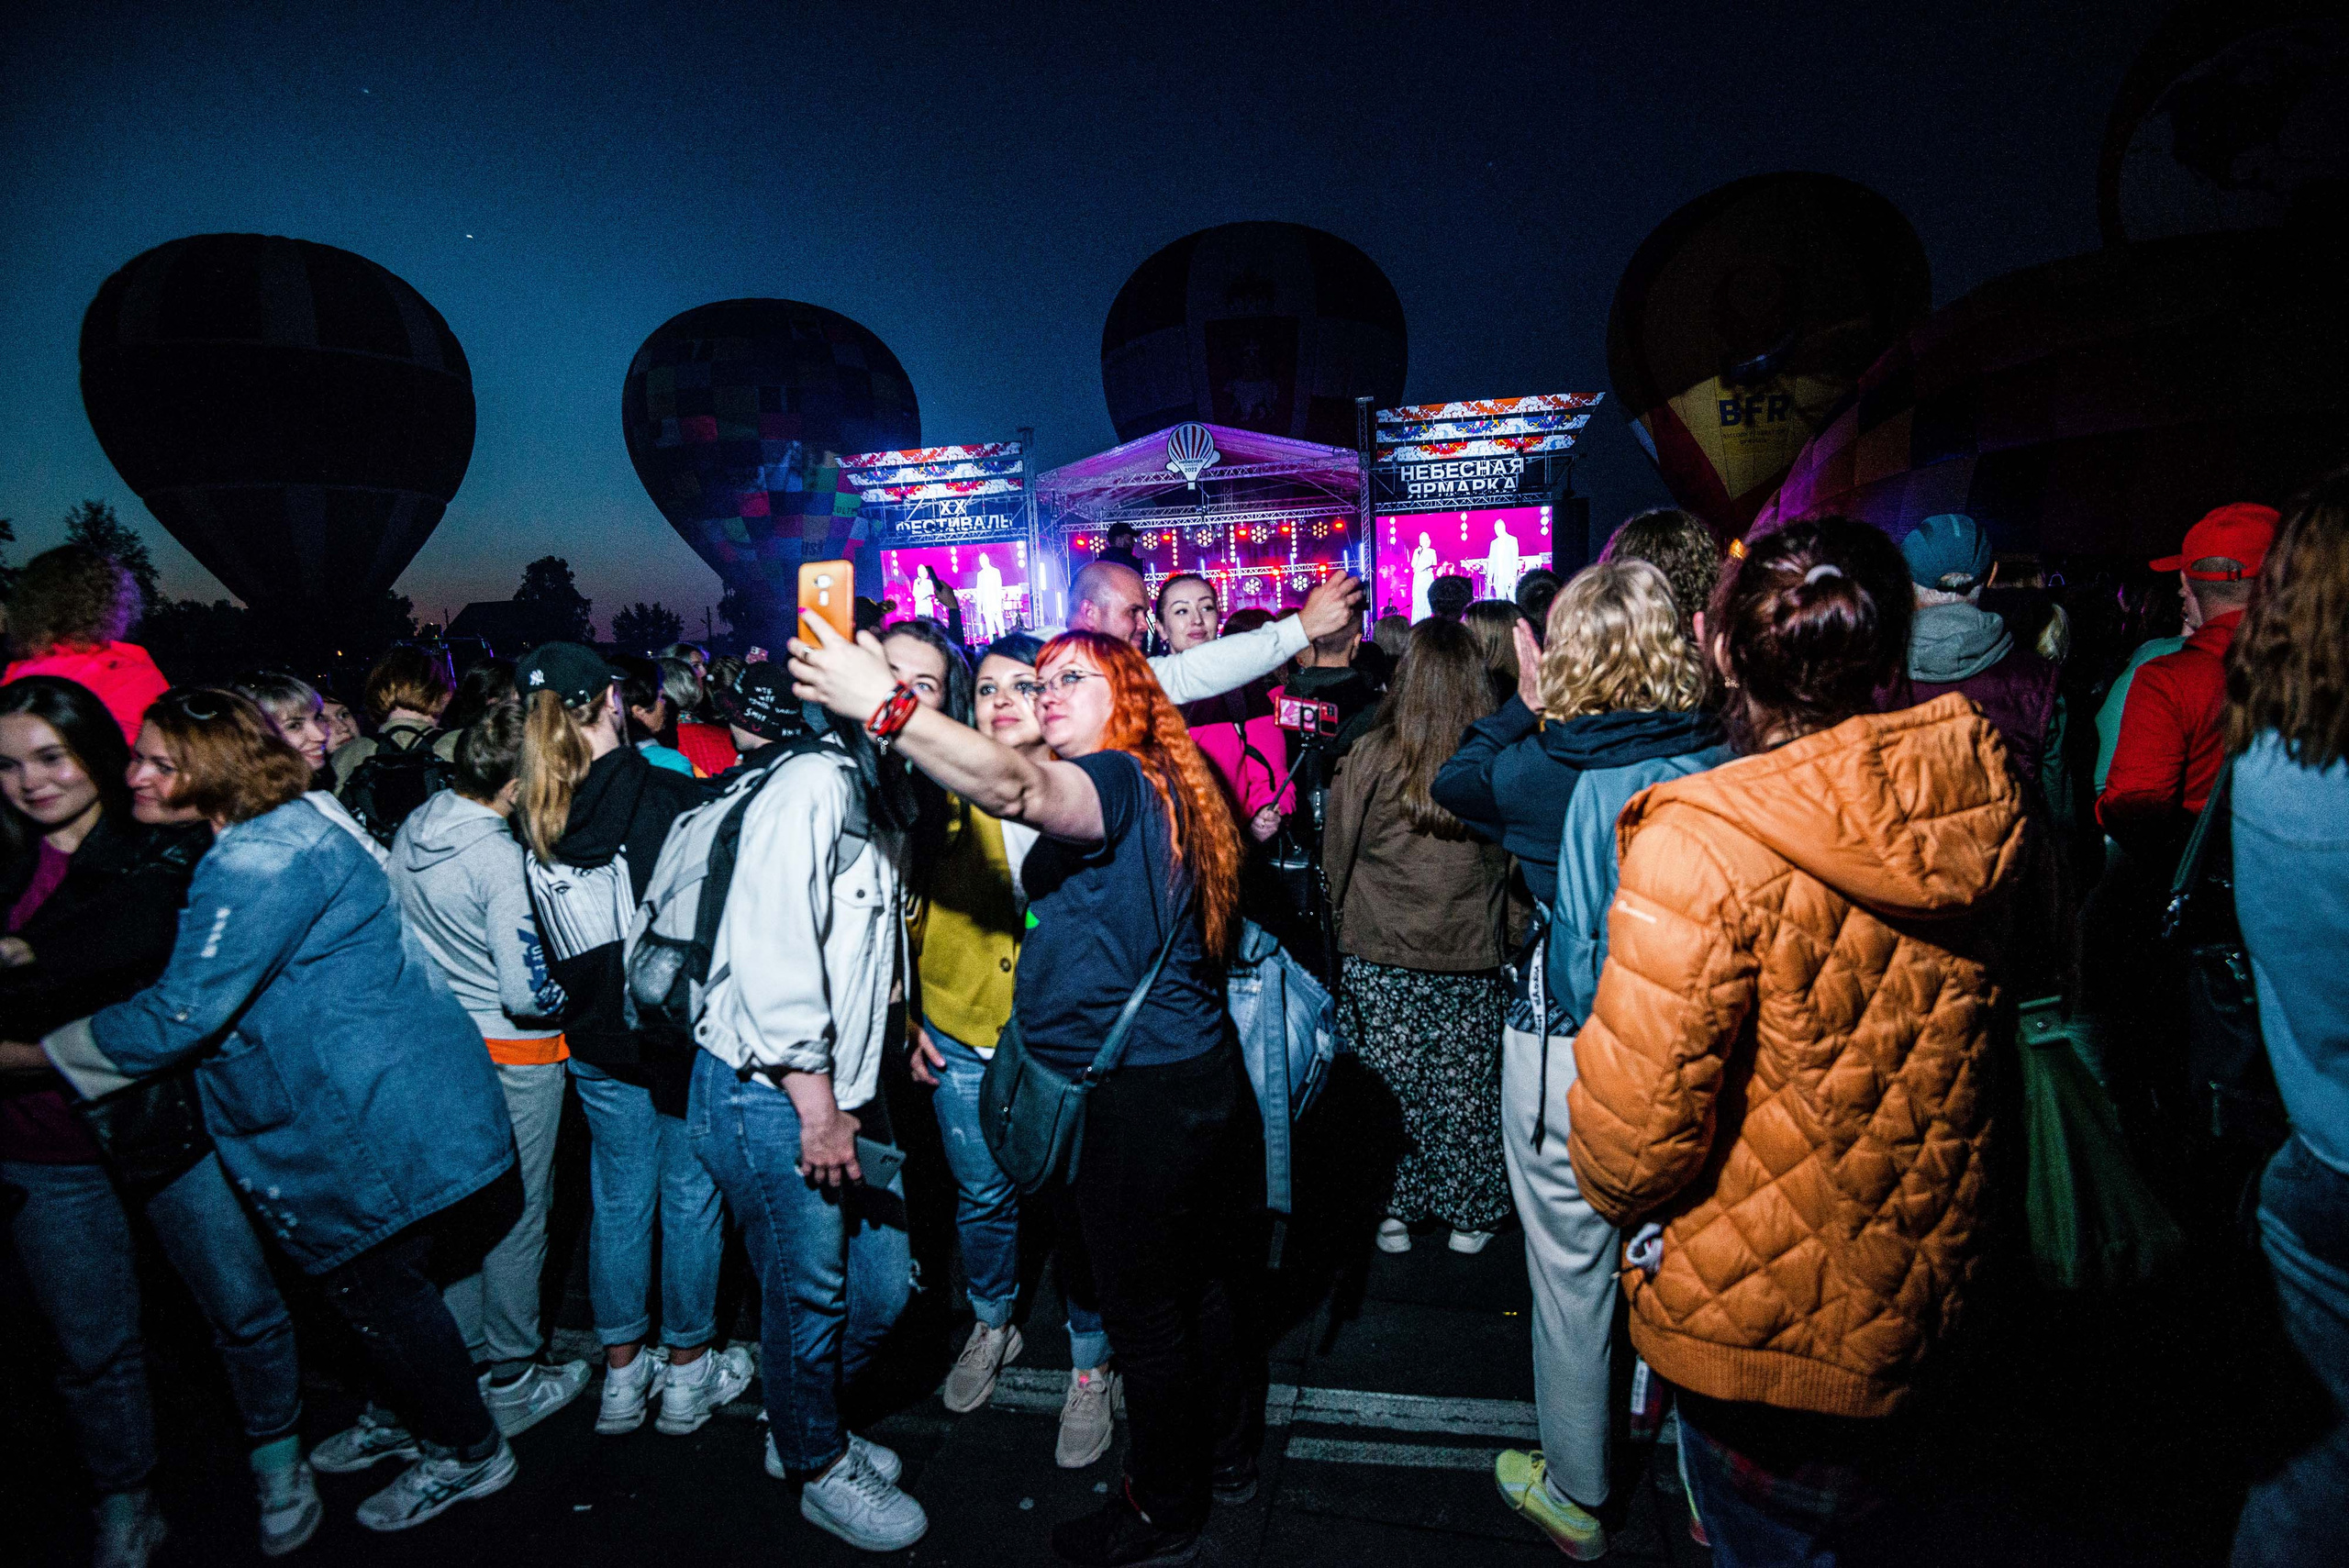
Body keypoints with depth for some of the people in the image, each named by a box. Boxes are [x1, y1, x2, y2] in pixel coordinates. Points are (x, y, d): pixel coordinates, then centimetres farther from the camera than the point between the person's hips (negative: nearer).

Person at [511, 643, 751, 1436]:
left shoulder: (531, 815, -3)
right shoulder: (667, 795, -17)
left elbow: (537, 947, 7)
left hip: (595, 1040, 5)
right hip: (679, 1029, -4)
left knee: (618, 1199, 17)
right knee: (689, 1195, 10)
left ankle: (622, 1373, 29)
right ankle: (687, 1370, 23)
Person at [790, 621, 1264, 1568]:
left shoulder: (1119, 779, -17)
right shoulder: (1154, 789, 15)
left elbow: (1020, 790, -38)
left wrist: (881, 705, -42)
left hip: (1136, 1096, -10)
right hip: (1195, 1074, 10)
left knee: (1144, 1306, 7)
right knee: (1201, 1277, 23)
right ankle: (1224, 1453, 43)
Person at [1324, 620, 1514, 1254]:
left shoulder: (1370, 755, -13)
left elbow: (1337, 856, 0)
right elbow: (1512, 854, 5)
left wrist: (1351, 917, 18)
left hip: (1380, 956, 0)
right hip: (1471, 956, 1)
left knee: (1393, 1088, 12)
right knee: (1465, 1089, 13)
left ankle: (1395, 1211, 24)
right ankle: (1468, 1215, 26)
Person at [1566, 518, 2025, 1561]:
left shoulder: (1700, 846, -31)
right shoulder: (1978, 803, -10)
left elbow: (1637, 1113, -25)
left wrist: (1615, 1191, -6)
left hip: (1757, 1308, -6)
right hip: (1919, 1280, 6)